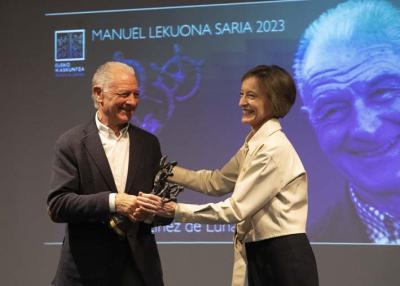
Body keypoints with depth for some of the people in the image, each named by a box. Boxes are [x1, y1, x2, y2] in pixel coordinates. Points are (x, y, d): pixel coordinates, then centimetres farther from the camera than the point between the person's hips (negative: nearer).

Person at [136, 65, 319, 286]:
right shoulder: (254, 144, 11)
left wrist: (173, 210, -21)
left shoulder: (274, 149, -18)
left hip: (284, 261, -9)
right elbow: (216, 182, 21)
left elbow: (236, 210, -20)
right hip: (262, 258, 9)